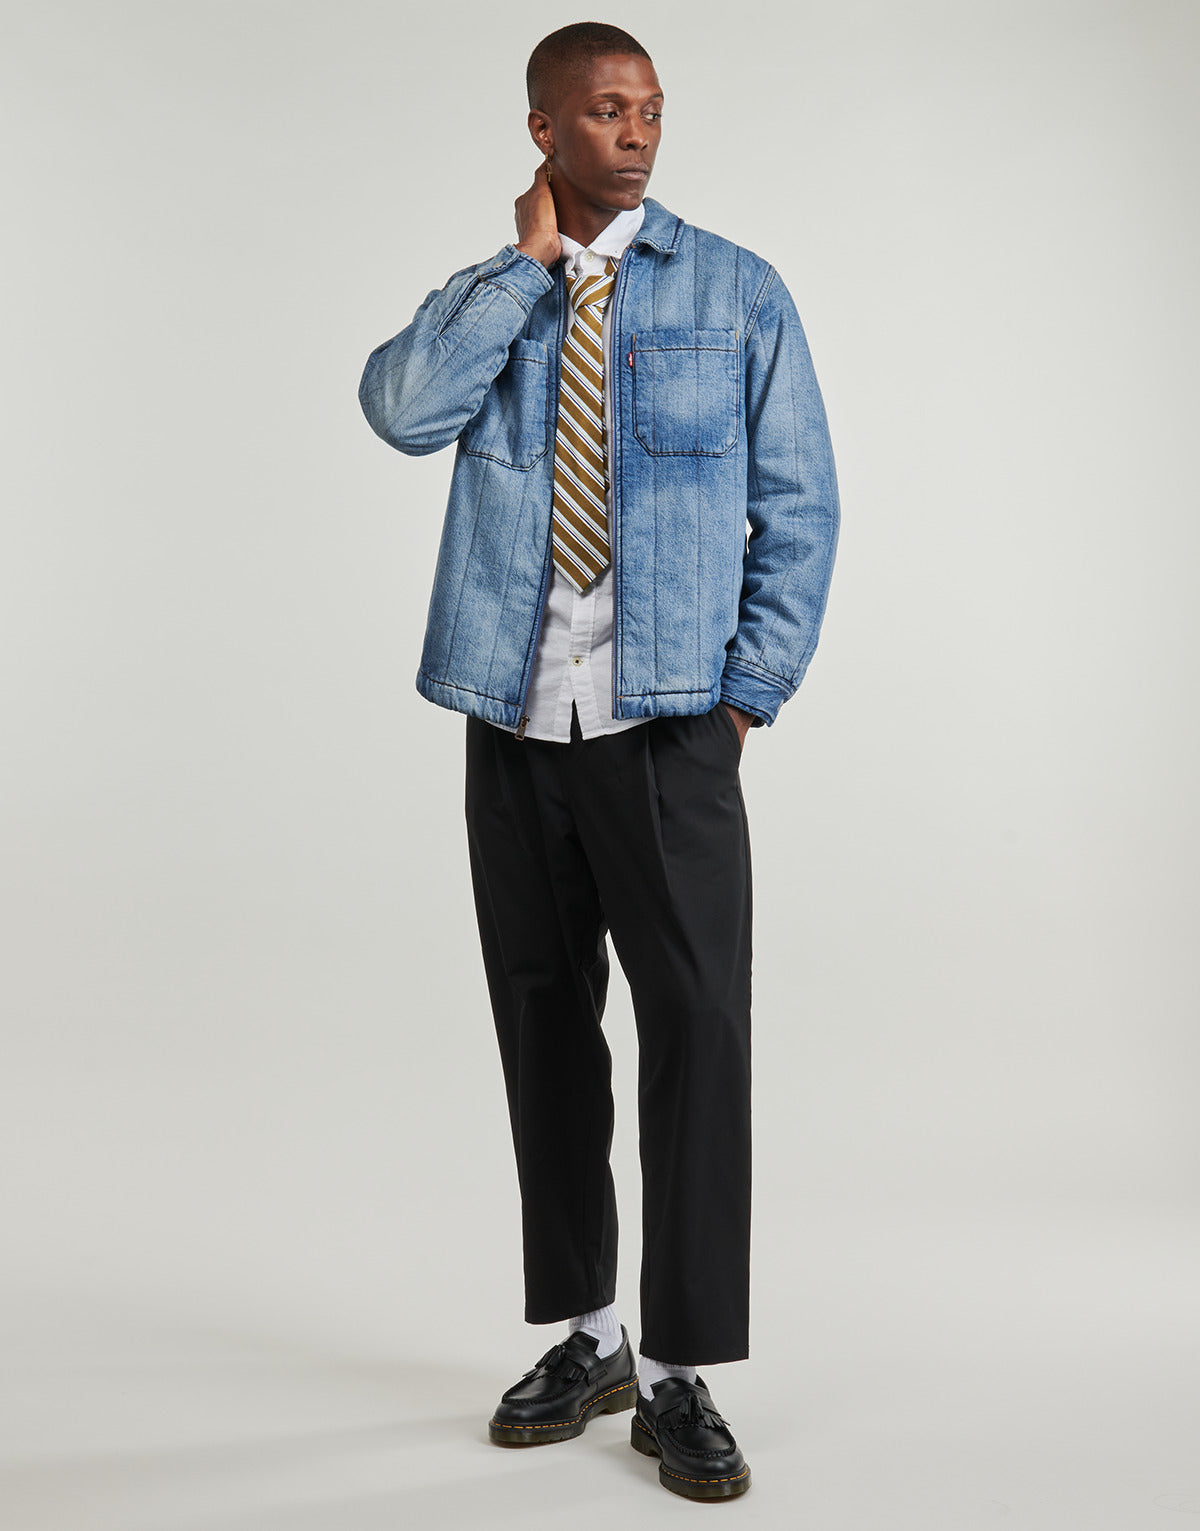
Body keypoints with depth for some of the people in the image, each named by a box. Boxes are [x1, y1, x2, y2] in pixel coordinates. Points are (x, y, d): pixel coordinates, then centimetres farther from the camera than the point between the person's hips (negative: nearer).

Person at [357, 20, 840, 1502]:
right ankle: (586, 1337, 24)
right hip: (513, 720, 3)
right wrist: (530, 264, -7)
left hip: (668, 726, -2)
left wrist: (753, 688, -4)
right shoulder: (485, 298, 12)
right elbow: (401, 408, -10)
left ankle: (678, 1375, 6)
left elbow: (799, 506, 4)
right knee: (542, 1029, 9)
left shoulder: (737, 293, 6)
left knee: (698, 1029, -7)